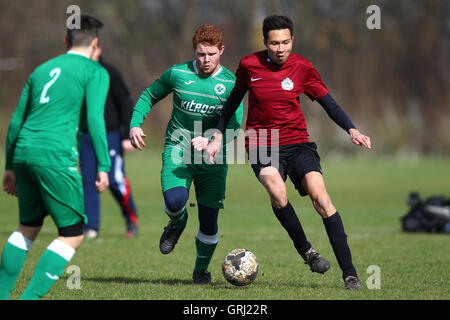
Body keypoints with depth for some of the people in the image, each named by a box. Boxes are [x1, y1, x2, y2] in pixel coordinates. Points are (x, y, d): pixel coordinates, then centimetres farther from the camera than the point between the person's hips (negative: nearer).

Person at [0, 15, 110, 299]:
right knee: (73, 235, 1)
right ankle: (30, 297, -10)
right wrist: (104, 166, -10)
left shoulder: (42, 70, 23)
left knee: (28, 228, 22)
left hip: (23, 152, 7)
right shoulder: (95, 72, 4)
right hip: (55, 157, -7)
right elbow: (94, 118, -9)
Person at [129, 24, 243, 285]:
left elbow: (235, 124, -10)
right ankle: (178, 223, 11)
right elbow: (149, 96, 14)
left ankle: (202, 270, 27)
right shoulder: (177, 74, -1)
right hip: (178, 149, -1)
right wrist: (135, 124, -1)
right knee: (175, 200, -27)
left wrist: (211, 141, -27)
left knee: (209, 220, 1)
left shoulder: (231, 83, -3)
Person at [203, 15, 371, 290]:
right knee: (277, 191, -32)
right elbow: (234, 98, 14)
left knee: (321, 198, -19)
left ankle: (350, 274, -15)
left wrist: (351, 130, -11)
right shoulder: (248, 65, -2)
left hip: (297, 142, 1)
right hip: (261, 144, 0)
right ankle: (306, 251, -11)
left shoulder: (302, 67, -3)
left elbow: (328, 102, 4)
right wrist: (218, 136, 11)